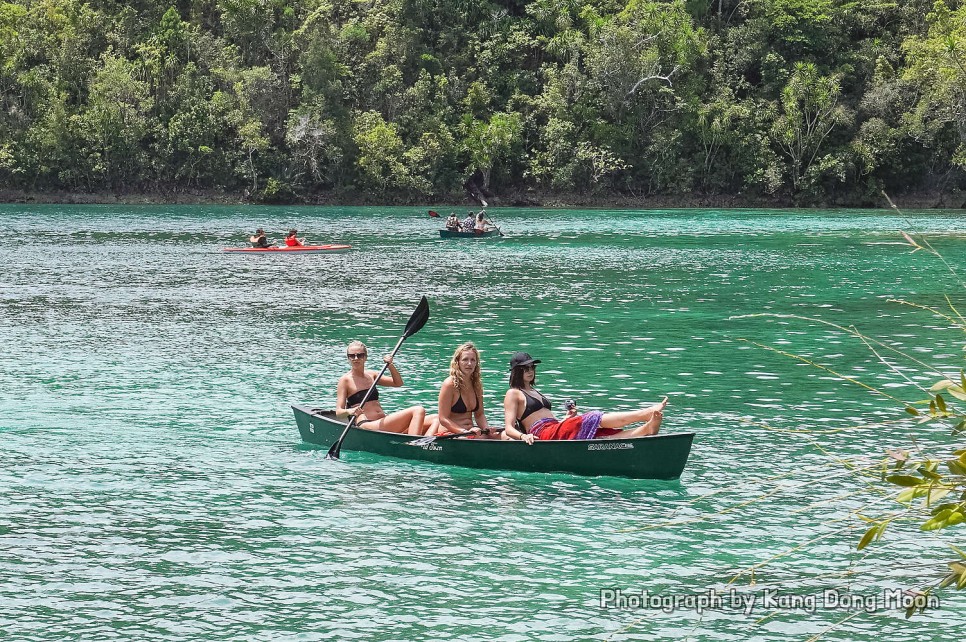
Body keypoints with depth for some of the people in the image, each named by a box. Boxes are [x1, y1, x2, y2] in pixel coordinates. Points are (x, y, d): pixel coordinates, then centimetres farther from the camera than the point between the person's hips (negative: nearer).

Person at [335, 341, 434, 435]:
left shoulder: (371, 375, 20)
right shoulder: (345, 380, 2)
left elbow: (398, 383, 24)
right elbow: (339, 411, -4)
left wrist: (390, 365, 7)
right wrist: (350, 411, -28)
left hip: (383, 423, 8)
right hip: (366, 425, -8)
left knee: (434, 420, -11)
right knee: (418, 411, -27)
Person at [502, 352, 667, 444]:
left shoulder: (534, 392, 33)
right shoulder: (513, 394, 8)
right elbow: (509, 429, -4)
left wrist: (568, 418, 10)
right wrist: (523, 436, -26)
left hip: (555, 430, 8)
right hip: (543, 433, -8)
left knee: (604, 436, -19)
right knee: (595, 419, -22)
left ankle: (647, 428, -42)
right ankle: (647, 414, -30)